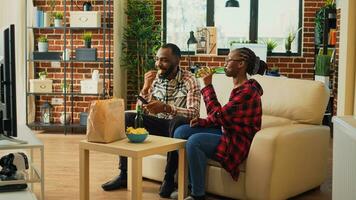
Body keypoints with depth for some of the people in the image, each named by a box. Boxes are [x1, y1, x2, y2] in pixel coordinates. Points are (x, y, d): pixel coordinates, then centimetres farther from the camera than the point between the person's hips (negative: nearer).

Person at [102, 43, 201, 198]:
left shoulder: (189, 80, -13)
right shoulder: (154, 78, 1)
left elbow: (194, 113, -26)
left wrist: (165, 108, -40)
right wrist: (146, 88, -18)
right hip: (158, 123, 5)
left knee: (179, 121, -38)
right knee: (126, 118, -15)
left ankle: (169, 178, -24)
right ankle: (124, 174, -10)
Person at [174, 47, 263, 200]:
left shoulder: (247, 91, -20)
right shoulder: (238, 87, 11)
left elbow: (219, 115, -24)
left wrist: (208, 86, -18)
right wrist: (203, 122, -1)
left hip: (238, 142, -10)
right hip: (227, 133, 10)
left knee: (194, 141, -31)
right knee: (181, 132, 3)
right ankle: (188, 186, 8)